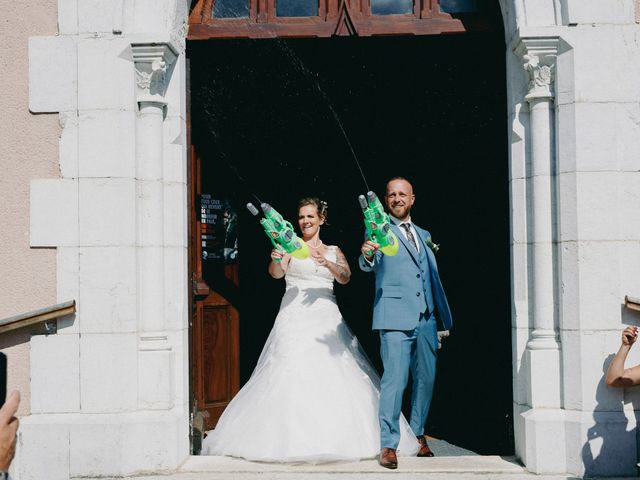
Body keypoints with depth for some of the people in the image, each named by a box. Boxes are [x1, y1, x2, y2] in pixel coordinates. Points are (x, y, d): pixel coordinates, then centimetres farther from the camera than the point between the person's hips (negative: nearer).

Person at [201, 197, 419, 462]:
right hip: (295, 317, -2)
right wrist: (276, 259, -32)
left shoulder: (333, 251, 16)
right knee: (292, 374, -11)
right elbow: (276, 273, -9)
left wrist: (327, 264, -22)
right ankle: (291, 438, -7)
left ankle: (333, 437, 1)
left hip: (326, 317, 2)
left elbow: (345, 277, -2)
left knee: (331, 375, -6)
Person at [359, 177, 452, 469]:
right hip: (395, 318, -6)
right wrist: (367, 255, -39)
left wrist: (444, 318, 19)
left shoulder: (423, 235, 19)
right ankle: (388, 446, -5)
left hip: (426, 319, 6)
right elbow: (368, 266, -15)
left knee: (426, 379, 10)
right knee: (394, 381, -10)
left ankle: (418, 436, 25)